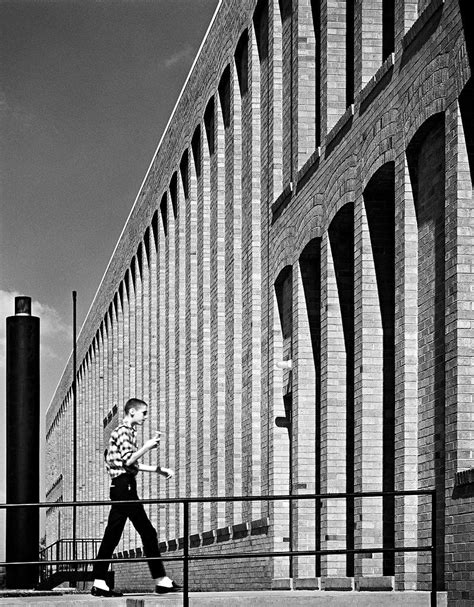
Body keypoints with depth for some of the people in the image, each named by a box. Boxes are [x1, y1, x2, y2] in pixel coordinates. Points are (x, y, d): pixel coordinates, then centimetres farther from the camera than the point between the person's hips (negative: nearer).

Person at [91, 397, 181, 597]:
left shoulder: (127, 431, 22)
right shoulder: (123, 431, -9)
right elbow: (128, 460, -19)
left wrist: (158, 469, 25)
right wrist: (147, 446, -12)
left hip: (120, 489, 10)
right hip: (124, 486, -10)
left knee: (112, 536, 6)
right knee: (148, 533, -7)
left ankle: (99, 583, 3)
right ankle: (161, 580, -5)